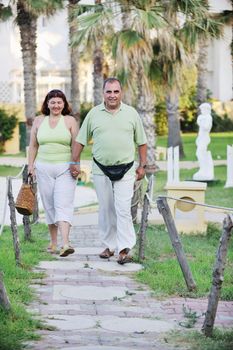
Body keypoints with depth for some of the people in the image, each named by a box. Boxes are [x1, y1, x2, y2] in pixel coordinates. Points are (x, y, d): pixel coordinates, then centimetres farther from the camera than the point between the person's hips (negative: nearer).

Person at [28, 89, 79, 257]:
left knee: (63, 205, -13)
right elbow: (33, 146, 13)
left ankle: (65, 244, -23)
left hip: (65, 168, -3)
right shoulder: (39, 121, 10)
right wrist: (30, 166, 6)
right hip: (44, 168, 3)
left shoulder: (70, 121, 3)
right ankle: (53, 242, 18)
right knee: (49, 205, 7)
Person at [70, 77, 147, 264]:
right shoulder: (94, 114, 4)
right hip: (101, 170, 2)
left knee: (123, 210, -9)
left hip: (125, 170, -2)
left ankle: (124, 249, -10)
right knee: (105, 210, 8)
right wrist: (75, 162, 6)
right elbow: (80, 140, 10)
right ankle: (109, 246, 18)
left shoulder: (131, 113, 4)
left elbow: (141, 142, 10)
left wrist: (142, 165, 7)